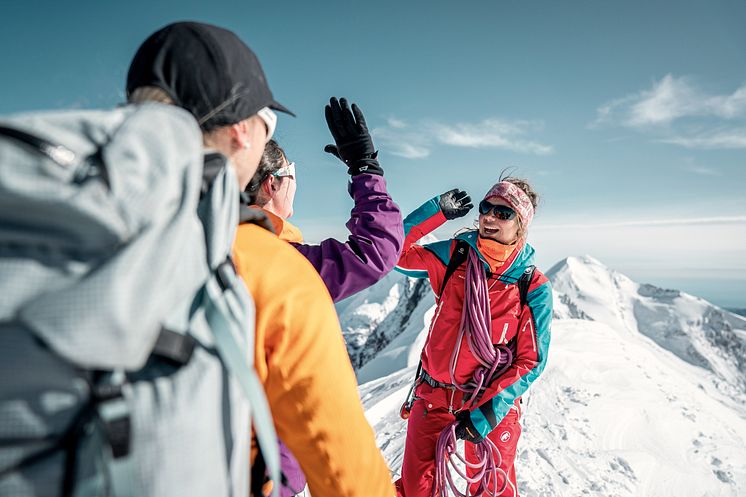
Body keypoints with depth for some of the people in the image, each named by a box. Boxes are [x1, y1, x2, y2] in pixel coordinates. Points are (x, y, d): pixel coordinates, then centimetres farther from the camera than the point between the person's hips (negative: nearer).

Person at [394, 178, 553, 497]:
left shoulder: (534, 289, -10)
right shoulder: (453, 256, -5)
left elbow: (531, 361, -8)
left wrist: (488, 413, -15)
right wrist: (438, 211, -15)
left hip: (493, 403, -1)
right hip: (433, 396, 2)